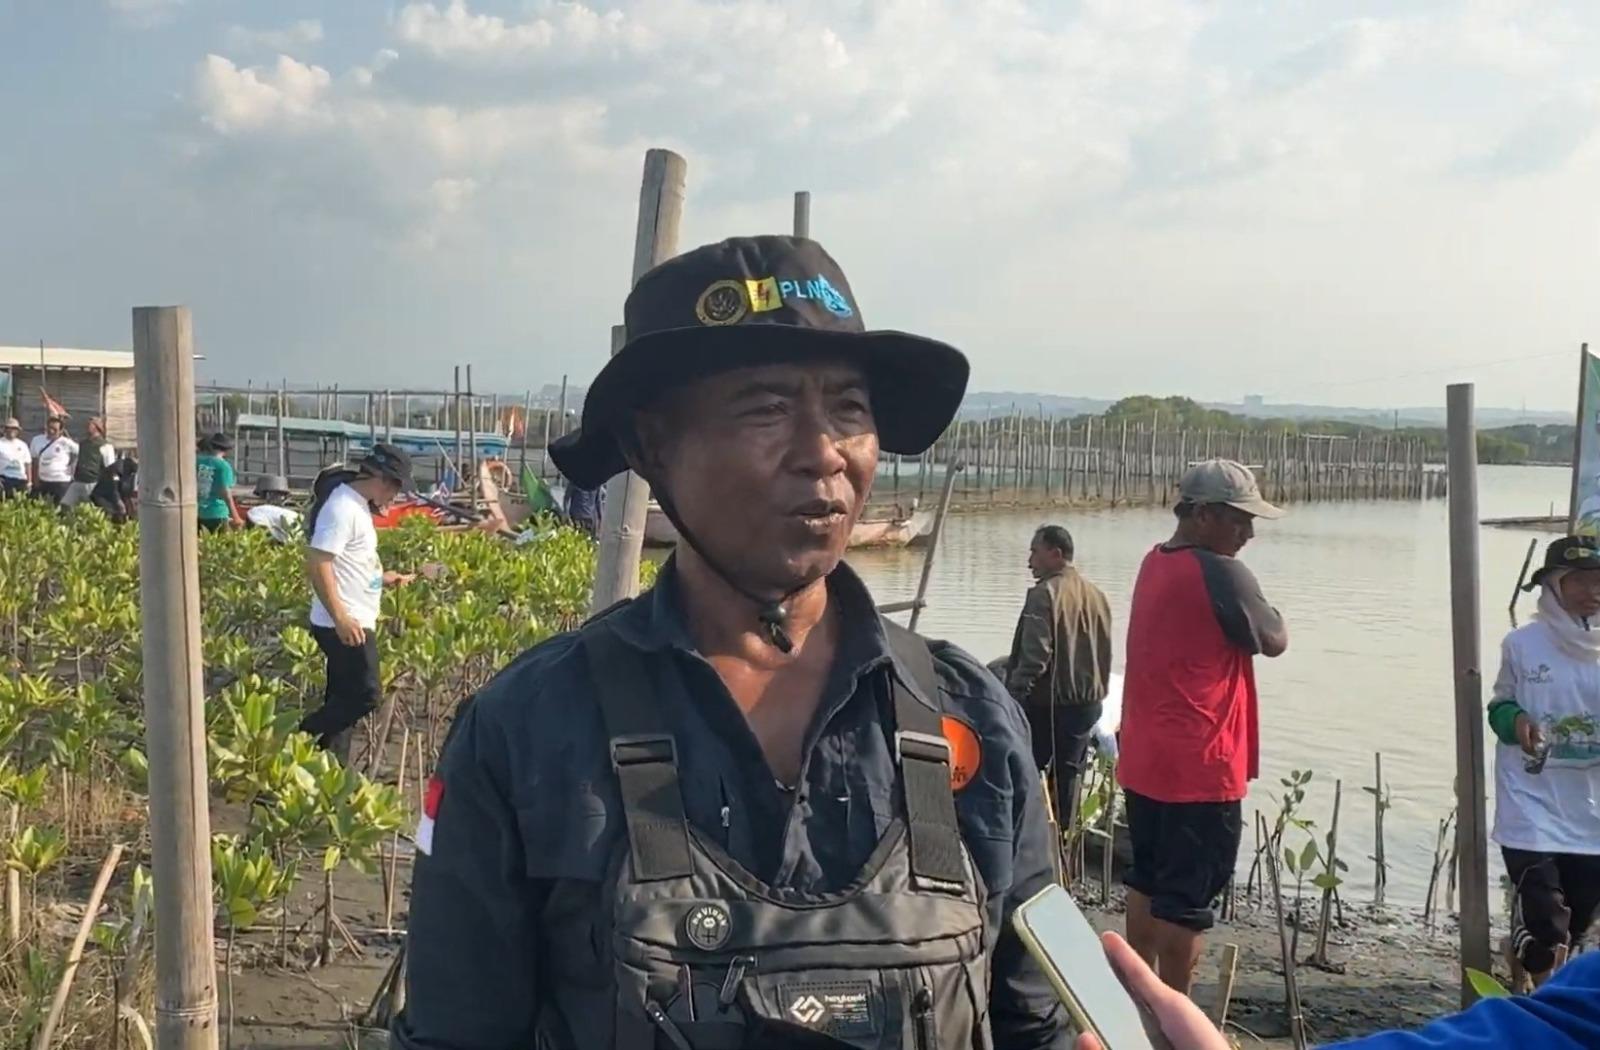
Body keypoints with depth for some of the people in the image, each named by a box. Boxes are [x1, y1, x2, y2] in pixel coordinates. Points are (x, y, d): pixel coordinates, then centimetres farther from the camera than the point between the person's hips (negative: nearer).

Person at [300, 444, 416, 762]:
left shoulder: (358, 506, 14)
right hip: (343, 625, -10)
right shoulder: (342, 508, -18)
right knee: (365, 693, -8)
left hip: (356, 621, 10)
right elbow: (317, 564, -24)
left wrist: (385, 577, 19)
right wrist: (340, 618, -28)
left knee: (344, 698, 12)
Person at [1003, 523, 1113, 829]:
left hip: (1045, 705, -6)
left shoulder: (1045, 594, -16)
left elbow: (1034, 657, -22)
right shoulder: (1097, 596, 9)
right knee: (1066, 778, 12)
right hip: (1086, 706, 7)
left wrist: (1012, 697, -17)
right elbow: (1104, 654, 15)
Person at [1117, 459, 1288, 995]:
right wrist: (1259, 608, 8)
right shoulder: (1220, 573, -17)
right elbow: (1275, 641, -5)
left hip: (1143, 761, 9)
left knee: (1146, 884, 18)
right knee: (1186, 901, 1)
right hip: (1198, 768, -9)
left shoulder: (1153, 564, 10)